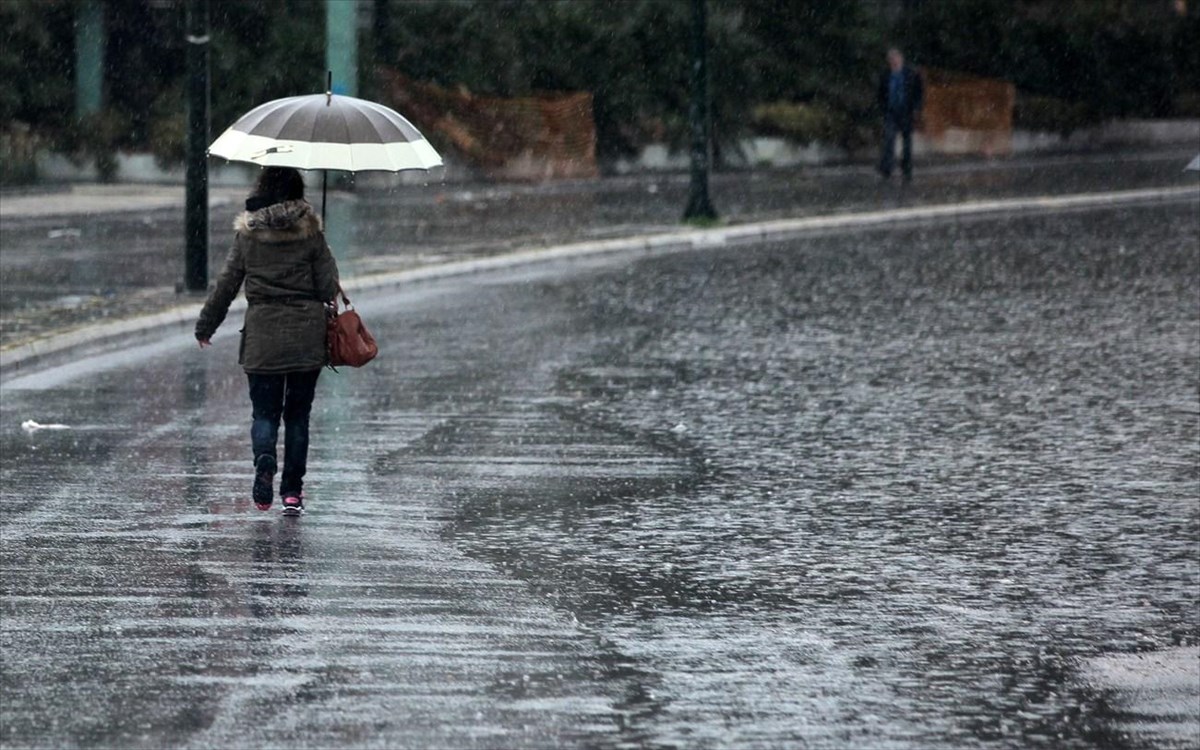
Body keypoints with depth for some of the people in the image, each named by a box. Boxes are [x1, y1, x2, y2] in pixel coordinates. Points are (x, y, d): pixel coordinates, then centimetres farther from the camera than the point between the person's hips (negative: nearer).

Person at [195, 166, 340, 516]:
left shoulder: (247, 234, -1)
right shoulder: (310, 231, -2)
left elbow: (226, 284, 3)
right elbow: (328, 287, -3)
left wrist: (205, 326, 14)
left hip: (262, 336, 0)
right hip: (307, 336, 0)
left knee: (265, 412, 7)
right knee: (297, 414, 10)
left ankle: (265, 462, -23)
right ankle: (292, 491, 8)